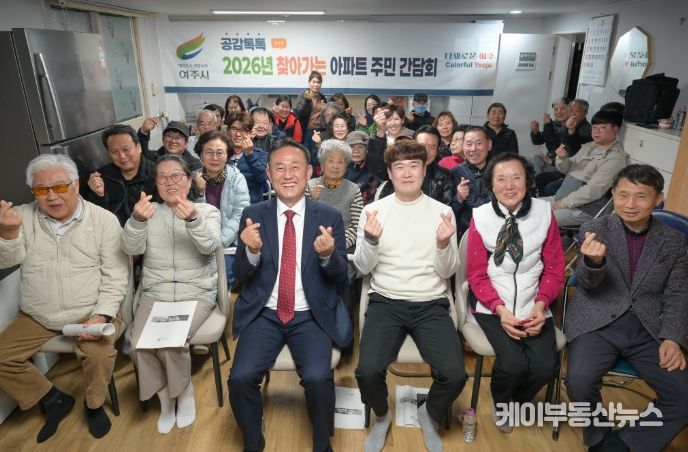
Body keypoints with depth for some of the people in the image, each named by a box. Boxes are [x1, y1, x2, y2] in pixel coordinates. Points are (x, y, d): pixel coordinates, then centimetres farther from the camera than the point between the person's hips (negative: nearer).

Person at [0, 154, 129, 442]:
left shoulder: (104, 220, -9)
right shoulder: (23, 217, 0)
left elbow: (115, 276, -9)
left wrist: (101, 315, -22)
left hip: (90, 312, -4)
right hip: (36, 318, 4)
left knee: (99, 353, -27)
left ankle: (94, 404, 6)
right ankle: (54, 400, 17)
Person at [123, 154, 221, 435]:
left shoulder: (207, 211, 3)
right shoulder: (149, 213, 10)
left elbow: (210, 246, -16)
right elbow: (131, 249, -5)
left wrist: (194, 220, -36)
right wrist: (137, 221, -26)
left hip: (196, 293, -3)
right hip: (155, 292, 3)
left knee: (171, 342, -26)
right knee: (138, 345, -20)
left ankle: (185, 393, 4)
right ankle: (165, 396, 7)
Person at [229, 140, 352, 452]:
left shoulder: (329, 217, -1)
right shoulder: (253, 215, 1)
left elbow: (341, 277, -2)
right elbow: (241, 275, 1)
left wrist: (327, 255, -24)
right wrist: (252, 250, -22)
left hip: (311, 317, -1)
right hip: (264, 315, 2)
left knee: (318, 378, -23)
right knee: (241, 378, -18)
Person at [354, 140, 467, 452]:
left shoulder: (442, 211, 3)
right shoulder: (373, 210, 2)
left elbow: (447, 272, 2)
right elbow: (363, 268, 1)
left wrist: (443, 245, -18)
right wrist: (371, 240, -18)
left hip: (431, 304, 1)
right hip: (385, 302, 0)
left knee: (454, 374, -20)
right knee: (368, 371, -22)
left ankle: (430, 415, 17)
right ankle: (381, 416, 15)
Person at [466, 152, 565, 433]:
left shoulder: (544, 213, -1)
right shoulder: (481, 217, -6)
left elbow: (555, 267, 3)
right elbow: (476, 274, -4)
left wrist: (541, 304, -12)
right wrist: (501, 309, -17)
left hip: (532, 305, 2)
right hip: (492, 305, -2)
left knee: (545, 367, -16)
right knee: (513, 363, -21)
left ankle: (517, 402, 21)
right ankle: (499, 401, 18)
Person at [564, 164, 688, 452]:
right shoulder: (594, 230, 0)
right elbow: (588, 286, -7)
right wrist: (594, 261, -31)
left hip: (648, 329, 3)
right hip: (598, 323, -3)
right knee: (580, 381, -27)